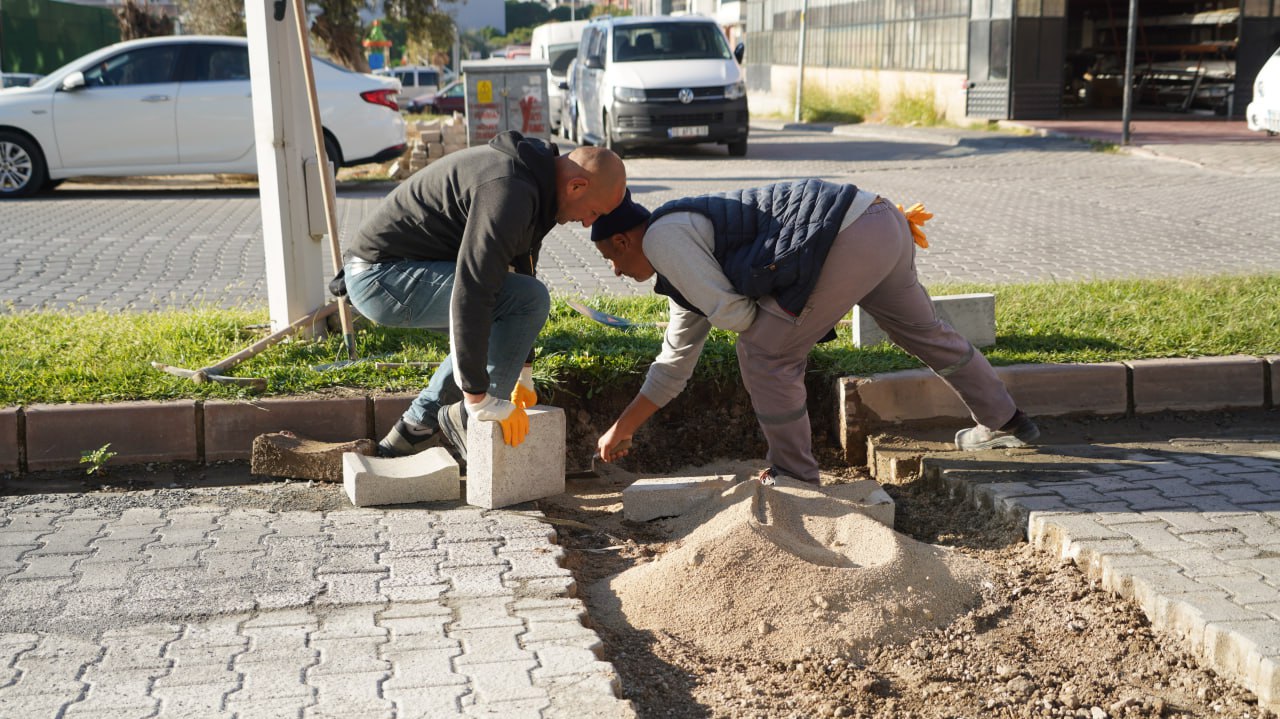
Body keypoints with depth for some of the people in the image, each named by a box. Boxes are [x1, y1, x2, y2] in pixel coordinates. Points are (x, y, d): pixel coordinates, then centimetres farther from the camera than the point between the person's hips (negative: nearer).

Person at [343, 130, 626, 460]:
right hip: (382, 275, -11)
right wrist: (480, 400, -26)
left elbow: (520, 272, 20)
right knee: (531, 300, -19)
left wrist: (522, 374, 23)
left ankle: (414, 431, 21)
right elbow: (470, 295, -31)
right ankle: (467, 420, -7)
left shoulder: (533, 181, 9)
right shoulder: (509, 191, -25)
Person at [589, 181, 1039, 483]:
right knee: (922, 331, 29)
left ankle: (795, 475, 14)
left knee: (766, 354, 0)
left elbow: (732, 313, -10)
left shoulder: (663, 237, -2)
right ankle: (1006, 423, 47)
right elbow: (674, 365, 34)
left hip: (851, 240, -10)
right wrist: (621, 430, 39)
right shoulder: (685, 271, 27)